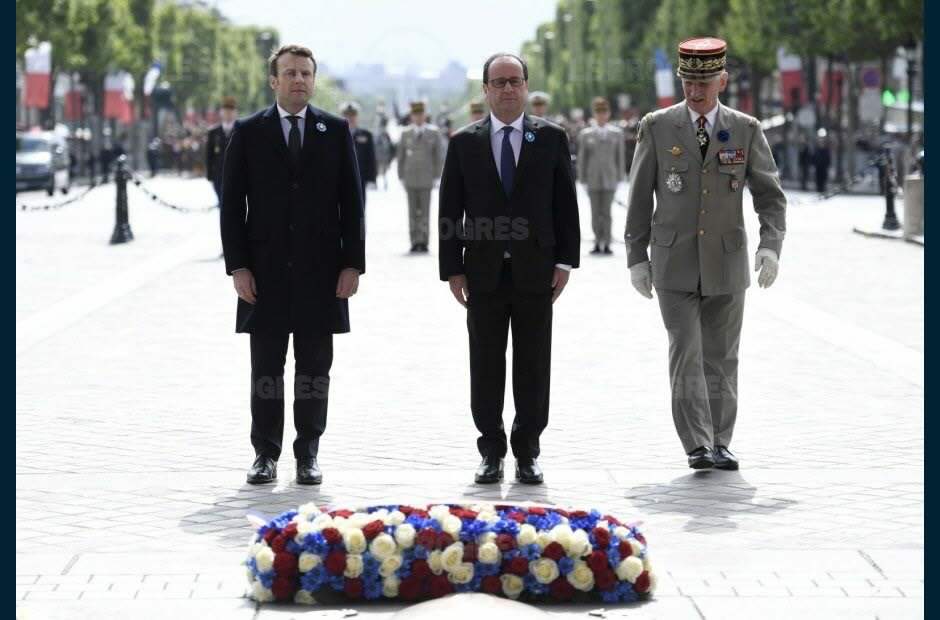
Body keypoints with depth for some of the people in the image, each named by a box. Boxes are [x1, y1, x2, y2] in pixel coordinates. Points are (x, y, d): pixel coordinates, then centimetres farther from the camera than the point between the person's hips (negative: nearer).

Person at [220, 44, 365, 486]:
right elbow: (232, 204, 2)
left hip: (320, 269, 1)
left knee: (315, 366, 4)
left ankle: (308, 453, 11)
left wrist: (352, 264, -3)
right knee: (266, 367, 3)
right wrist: (237, 266, -6)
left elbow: (351, 201, 5)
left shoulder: (336, 131, 5)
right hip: (266, 269, -1)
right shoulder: (248, 132, 3)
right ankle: (266, 453, 10)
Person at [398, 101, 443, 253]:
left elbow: (439, 155, 5)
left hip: (426, 177, -1)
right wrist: (401, 177, 4)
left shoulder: (434, 132, 4)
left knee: (425, 211, -4)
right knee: (413, 212, 0)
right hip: (410, 178, 1)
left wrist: (436, 176, -1)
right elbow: (400, 156, 10)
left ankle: (423, 242, -2)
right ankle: (415, 242, 2)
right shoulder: (406, 134, 8)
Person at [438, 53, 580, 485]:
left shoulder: (550, 138, 4)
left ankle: (527, 452, 11)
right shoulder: (464, 143, 4)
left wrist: (565, 261, -2)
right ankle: (491, 451, 12)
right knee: (486, 365, 4)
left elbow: (565, 203, 4)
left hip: (535, 270, 0)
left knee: (533, 366, 3)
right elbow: (450, 211, 4)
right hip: (484, 271, 0)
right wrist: (452, 269, -2)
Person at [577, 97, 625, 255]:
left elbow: (620, 157, 8)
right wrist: (583, 178, 5)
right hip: (593, 179, 1)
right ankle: (598, 243, 9)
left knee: (606, 212, -4)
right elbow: (582, 158, 7)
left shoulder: (617, 133, 5)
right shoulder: (586, 134, 5)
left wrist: (619, 177, 4)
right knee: (595, 212, 3)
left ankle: (606, 244, -3)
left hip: (609, 178, -1)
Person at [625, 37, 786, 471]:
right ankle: (697, 446, -11)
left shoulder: (746, 130, 1)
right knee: (686, 354, -9)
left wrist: (770, 245, -14)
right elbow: (639, 197, 3)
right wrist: (637, 256, 0)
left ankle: (720, 445, 15)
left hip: (726, 262, 1)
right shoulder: (657, 127, -1)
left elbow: (770, 194, 2)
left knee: (722, 358, 6)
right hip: (674, 263, -1)